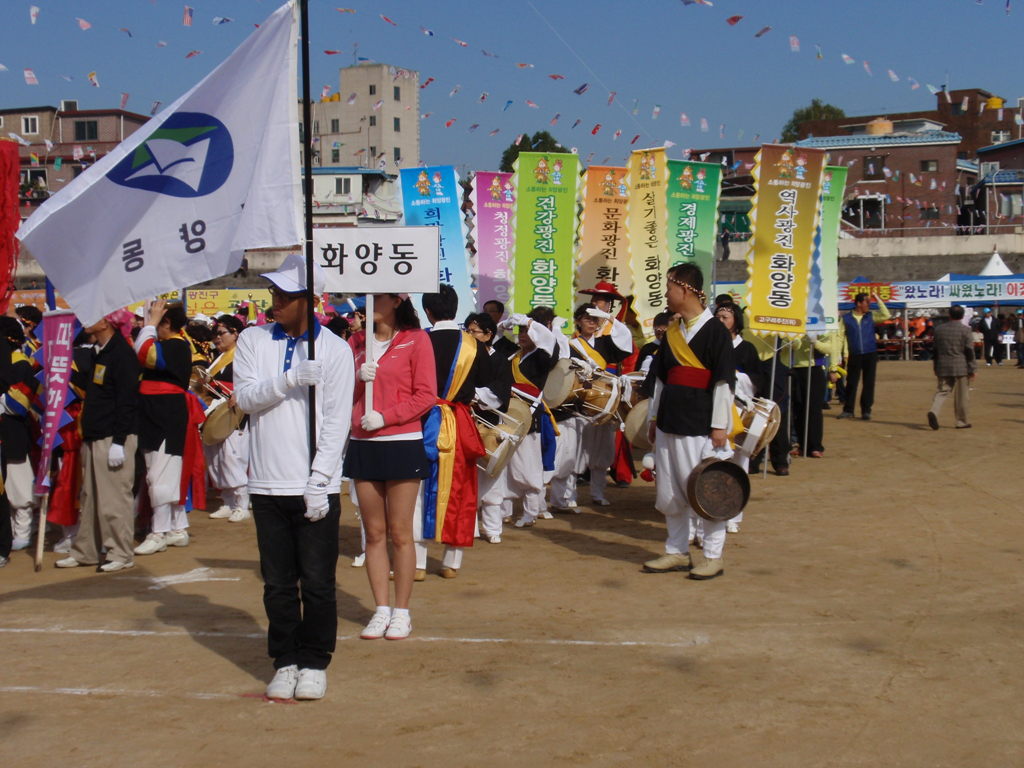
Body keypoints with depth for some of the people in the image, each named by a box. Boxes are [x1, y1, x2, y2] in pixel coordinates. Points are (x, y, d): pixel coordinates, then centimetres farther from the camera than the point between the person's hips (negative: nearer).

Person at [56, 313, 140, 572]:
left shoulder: (122, 353, -13)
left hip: (114, 438, -9)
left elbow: (126, 402, -17)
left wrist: (118, 442, -20)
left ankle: (120, 553, 4)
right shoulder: (95, 353, 15)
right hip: (93, 437, 9)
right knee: (90, 497, 13)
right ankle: (85, 551, 21)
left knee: (114, 497, -4)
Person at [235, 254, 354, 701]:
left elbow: (337, 421, -4)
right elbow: (245, 396, -5)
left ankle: (315, 663, 16)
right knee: (278, 583, 8)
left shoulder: (335, 349, 0)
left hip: (317, 487, -2)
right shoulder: (252, 341, 9)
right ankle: (285, 662, 21)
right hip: (267, 482, 2)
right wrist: (291, 379, -20)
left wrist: (318, 481, -11)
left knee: (317, 582, 2)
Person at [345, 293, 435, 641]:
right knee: (374, 532, 7)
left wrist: (385, 416, -15)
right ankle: (381, 609, 16)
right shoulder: (356, 342, 12)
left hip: (402, 445, -4)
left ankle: (401, 612, 10)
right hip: (363, 445, 5)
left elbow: (426, 396, -7)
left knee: (400, 532, 0)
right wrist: (359, 379, -7)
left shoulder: (416, 339, -2)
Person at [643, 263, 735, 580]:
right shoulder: (672, 331, 12)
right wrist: (653, 417, 16)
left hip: (700, 424, -7)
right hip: (670, 420, 7)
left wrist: (720, 425, -13)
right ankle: (677, 552, 22)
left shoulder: (714, 330, -8)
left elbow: (724, 381, -10)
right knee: (669, 493, 11)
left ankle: (713, 557, 8)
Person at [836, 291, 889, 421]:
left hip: (870, 354, 2)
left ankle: (866, 410, 10)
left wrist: (878, 299, -7)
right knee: (851, 383, 3)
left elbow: (886, 316, -7)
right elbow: (840, 336, 0)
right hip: (854, 355, -2)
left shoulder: (871, 316, 7)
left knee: (869, 383, 3)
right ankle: (848, 410, 12)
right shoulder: (846, 318, 1)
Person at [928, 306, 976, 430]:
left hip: (943, 368, 3)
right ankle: (962, 421, 13)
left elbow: (935, 350, 13)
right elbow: (970, 351, -8)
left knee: (942, 391, 5)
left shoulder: (939, 329, 7)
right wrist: (973, 369, -2)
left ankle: (934, 411, -21)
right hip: (961, 367, -3)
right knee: (961, 396, 6)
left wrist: (936, 368, 22)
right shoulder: (965, 330, -6)